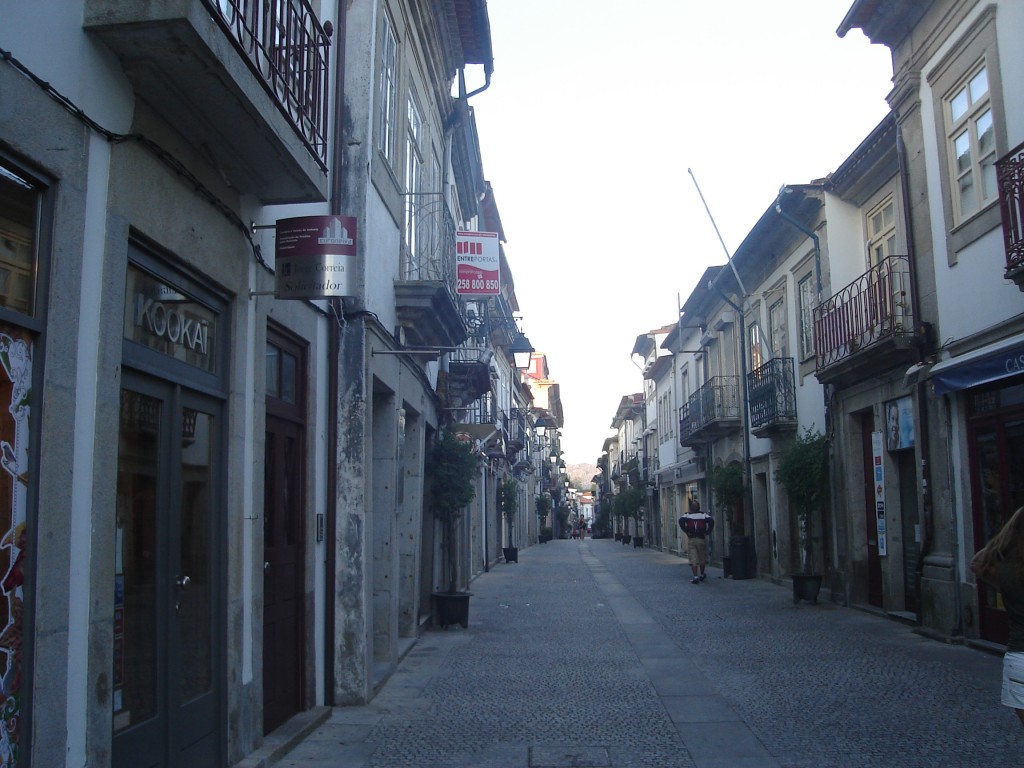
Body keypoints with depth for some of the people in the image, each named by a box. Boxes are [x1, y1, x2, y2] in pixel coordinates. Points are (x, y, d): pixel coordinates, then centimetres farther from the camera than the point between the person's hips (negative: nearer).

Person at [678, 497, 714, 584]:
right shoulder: (703, 515, 5)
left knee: (693, 559, -1)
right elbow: (711, 520, -13)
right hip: (701, 539, 1)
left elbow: (681, 521, -15)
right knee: (702, 558, 18)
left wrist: (686, 532, -7)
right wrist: (707, 532, -7)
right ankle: (702, 575, 30)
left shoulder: (687, 515, 4)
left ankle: (695, 576, -11)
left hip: (691, 539, -1)